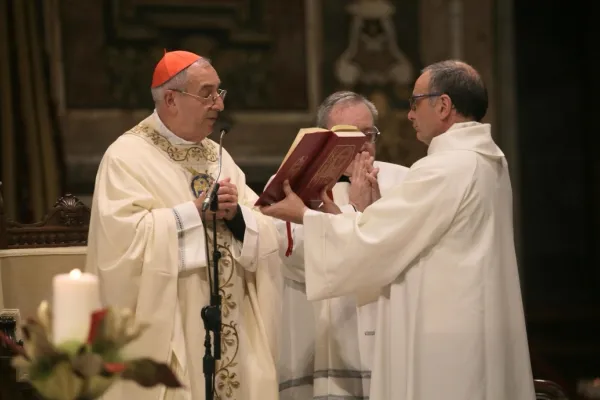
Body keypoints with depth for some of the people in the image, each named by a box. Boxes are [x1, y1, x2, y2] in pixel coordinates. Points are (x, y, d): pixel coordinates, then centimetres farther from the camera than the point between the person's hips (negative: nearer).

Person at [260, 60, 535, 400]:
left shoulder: (446, 169, -17)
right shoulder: (488, 161, 13)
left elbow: (372, 240, -14)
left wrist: (304, 215, -2)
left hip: (445, 342, -9)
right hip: (479, 337, 9)